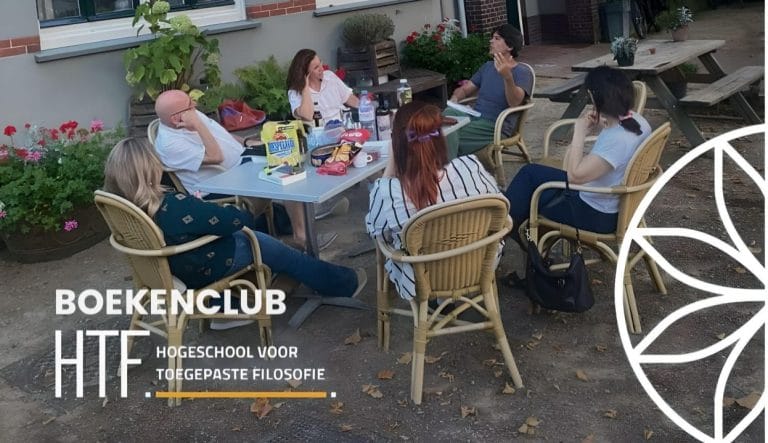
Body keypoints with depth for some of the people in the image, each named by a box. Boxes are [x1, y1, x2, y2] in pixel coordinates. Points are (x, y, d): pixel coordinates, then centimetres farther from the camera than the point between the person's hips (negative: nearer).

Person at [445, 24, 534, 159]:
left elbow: (514, 102, -21)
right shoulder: (487, 66, 19)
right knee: (449, 113, -27)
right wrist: (455, 98, -2)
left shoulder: (522, 72, -4)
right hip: (474, 118, 6)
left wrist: (507, 76, -40)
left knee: (450, 137, -28)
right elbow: (465, 89, 23)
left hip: (497, 127, -6)